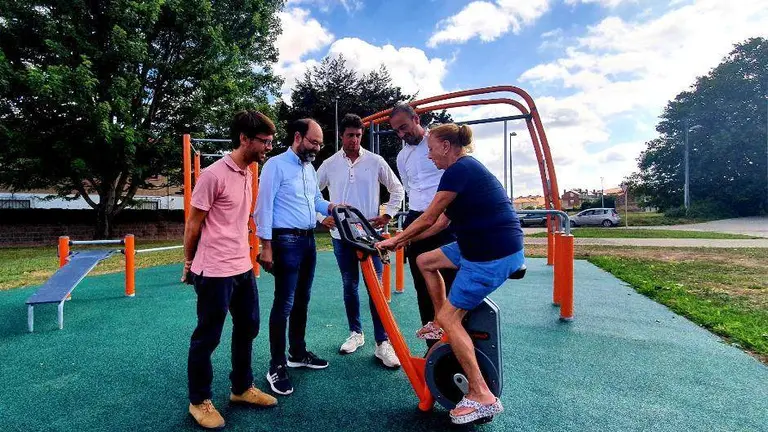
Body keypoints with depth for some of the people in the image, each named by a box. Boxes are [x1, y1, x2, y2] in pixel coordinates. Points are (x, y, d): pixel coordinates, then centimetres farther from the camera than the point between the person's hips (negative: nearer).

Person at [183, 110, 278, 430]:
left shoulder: (248, 174, 8)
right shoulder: (214, 175, -17)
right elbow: (193, 224, -10)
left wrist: (246, 254, 17)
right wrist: (189, 264, -1)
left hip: (243, 268, 8)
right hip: (215, 272, -8)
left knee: (247, 328, 18)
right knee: (207, 338, 8)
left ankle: (242, 388, 36)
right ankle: (199, 401, 28)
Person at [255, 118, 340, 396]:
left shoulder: (310, 168, 15)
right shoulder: (276, 165, -9)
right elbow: (264, 206, -13)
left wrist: (331, 207, -2)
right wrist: (266, 245, -17)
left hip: (309, 240, 8)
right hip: (287, 241, -8)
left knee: (302, 301, 16)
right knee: (284, 304, -4)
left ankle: (298, 353, 30)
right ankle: (277, 366, 7)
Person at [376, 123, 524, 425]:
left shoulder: (459, 169, -15)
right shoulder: (467, 167, 17)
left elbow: (428, 219, -12)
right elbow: (442, 221, 17)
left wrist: (395, 240, 2)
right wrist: (405, 240, 19)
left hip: (495, 253, -10)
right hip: (482, 245, 10)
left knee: (450, 317, -5)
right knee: (425, 261, 18)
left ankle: (483, 397, 3)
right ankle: (440, 323, 30)